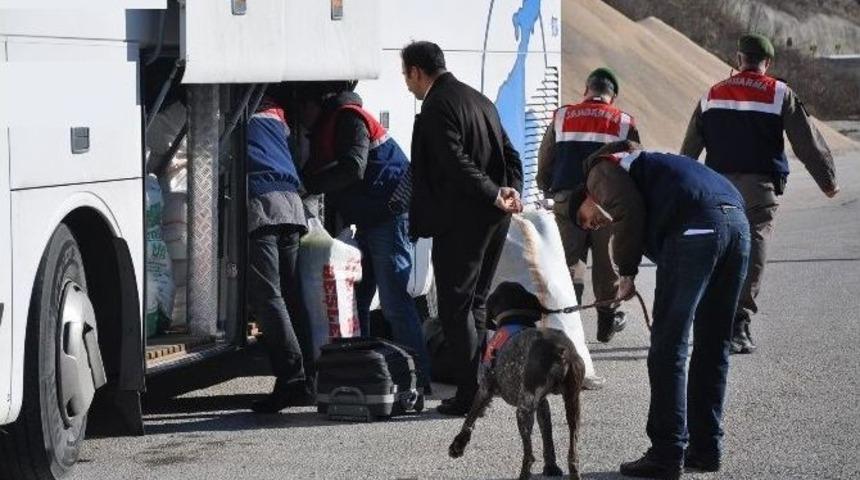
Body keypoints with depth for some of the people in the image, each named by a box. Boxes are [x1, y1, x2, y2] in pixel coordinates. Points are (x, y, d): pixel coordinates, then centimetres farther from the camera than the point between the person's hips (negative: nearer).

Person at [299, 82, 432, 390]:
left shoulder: (348, 118, -13)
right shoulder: (325, 126, 18)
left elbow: (352, 169, -25)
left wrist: (307, 184, -22)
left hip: (389, 212, -11)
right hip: (368, 220, 11)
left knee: (393, 300, -12)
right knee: (355, 298, 10)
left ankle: (418, 378, -11)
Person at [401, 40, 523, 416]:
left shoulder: (436, 106, -12)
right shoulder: (479, 99, 17)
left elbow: (456, 163, -21)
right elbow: (510, 154, 15)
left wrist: (497, 196, -20)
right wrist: (511, 191, 1)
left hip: (460, 220, -9)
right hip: (493, 218, 9)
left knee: (455, 307, -3)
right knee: (474, 303, 15)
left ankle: (471, 393, -5)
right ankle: (480, 387, 16)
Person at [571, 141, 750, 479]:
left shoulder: (601, 171, 16)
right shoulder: (643, 164, 39)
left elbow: (629, 211, -5)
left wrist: (626, 272, 5)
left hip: (694, 229, -8)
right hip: (738, 222, 8)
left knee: (668, 347, -1)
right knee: (713, 346, 17)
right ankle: (706, 448, 21)